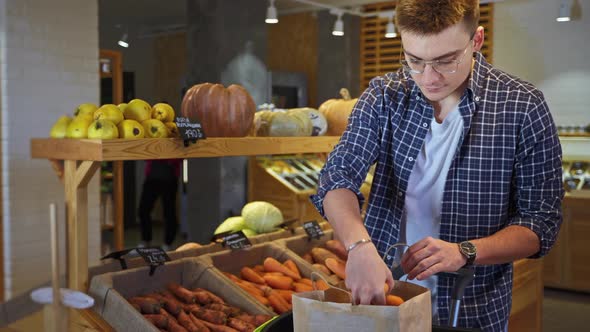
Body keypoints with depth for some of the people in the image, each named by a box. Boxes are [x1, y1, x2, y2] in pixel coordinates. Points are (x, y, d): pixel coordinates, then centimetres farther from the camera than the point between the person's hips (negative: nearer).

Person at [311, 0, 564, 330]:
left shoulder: (523, 108, -12)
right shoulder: (384, 96, -6)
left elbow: (542, 220, -9)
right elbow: (339, 177, -14)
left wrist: (464, 252, -25)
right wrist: (359, 244, -34)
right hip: (377, 293, 3)